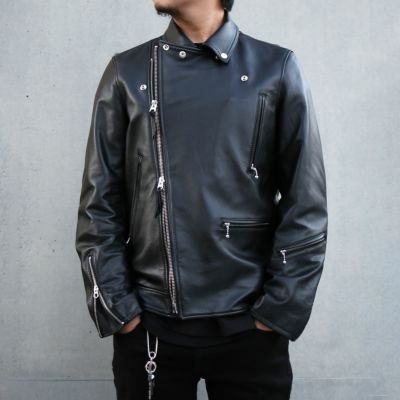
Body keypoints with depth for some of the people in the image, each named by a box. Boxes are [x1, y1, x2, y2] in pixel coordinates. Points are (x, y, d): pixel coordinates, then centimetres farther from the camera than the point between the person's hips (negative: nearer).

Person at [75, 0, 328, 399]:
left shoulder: (277, 69, -1)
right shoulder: (127, 73, 3)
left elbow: (306, 206, -2)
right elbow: (99, 205, 2)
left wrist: (279, 311, -6)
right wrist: (117, 309, -3)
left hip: (251, 326, -1)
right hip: (148, 326, 1)